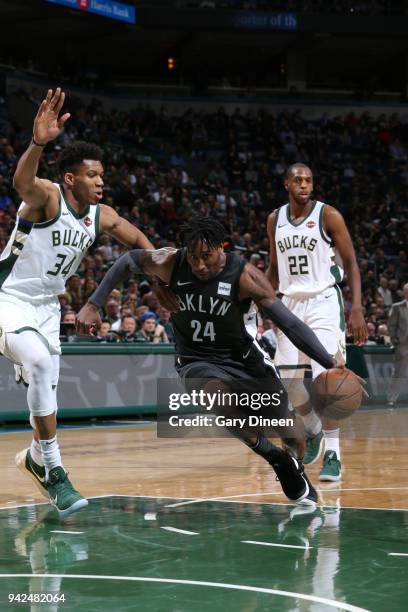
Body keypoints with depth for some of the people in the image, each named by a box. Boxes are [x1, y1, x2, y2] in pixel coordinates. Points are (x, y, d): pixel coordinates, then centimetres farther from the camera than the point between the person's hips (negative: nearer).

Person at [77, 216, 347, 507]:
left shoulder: (244, 275, -23)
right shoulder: (171, 263, -16)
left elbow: (290, 322, -24)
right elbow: (128, 261, 3)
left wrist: (331, 364, -31)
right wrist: (93, 305, -2)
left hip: (246, 360, 0)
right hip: (198, 362, 1)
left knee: (293, 440, 3)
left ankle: (296, 472, 42)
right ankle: (277, 459, -17)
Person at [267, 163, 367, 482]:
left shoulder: (328, 215, -6)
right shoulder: (275, 219, 8)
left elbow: (351, 264, -5)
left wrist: (357, 310, -14)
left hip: (323, 302, -5)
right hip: (291, 303, 5)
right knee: (289, 380, 4)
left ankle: (333, 455, -10)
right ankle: (314, 430, 32)